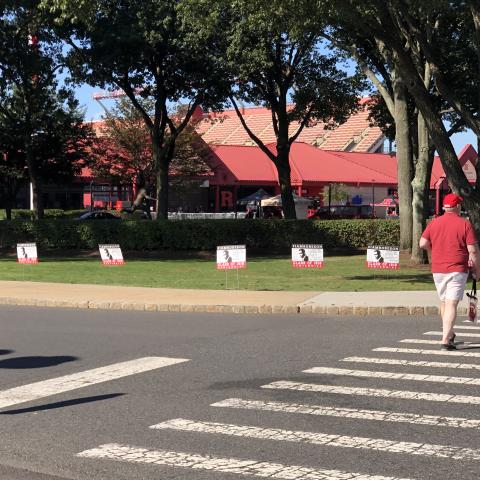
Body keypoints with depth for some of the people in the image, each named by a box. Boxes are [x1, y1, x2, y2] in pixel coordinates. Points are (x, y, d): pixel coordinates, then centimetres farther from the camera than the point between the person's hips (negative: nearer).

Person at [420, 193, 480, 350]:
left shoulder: (434, 223, 4)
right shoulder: (465, 224, -7)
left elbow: (423, 243, 0)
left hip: (437, 270, 4)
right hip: (457, 270, -4)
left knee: (443, 302, 19)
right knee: (451, 304, -7)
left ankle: (449, 334, 32)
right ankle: (446, 339, -15)